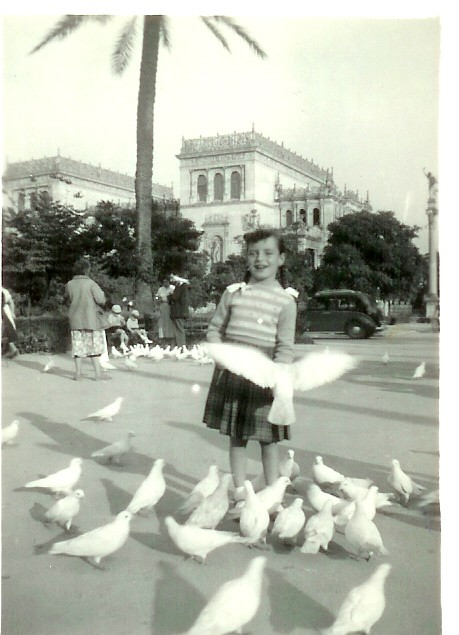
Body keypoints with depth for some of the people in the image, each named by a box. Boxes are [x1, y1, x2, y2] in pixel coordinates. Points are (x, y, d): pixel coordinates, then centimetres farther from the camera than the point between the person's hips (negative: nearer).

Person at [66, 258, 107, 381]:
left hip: (76, 320, 4)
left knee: (78, 346, 10)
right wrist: (102, 294, 5)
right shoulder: (90, 283, -13)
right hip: (91, 319, -4)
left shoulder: (69, 284, 0)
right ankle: (98, 373, 5)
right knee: (95, 346, 4)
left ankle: (78, 372, 13)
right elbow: (101, 300, -16)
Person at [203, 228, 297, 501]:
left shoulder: (285, 300, -5)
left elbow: (285, 347, -7)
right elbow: (215, 329, 10)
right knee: (237, 437, 12)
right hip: (232, 375, 3)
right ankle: (240, 493, 26)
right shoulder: (233, 292, 3)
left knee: (268, 440, 6)